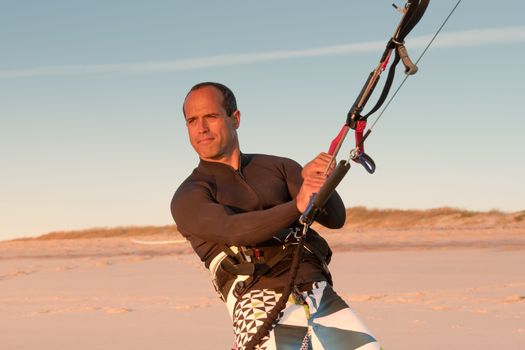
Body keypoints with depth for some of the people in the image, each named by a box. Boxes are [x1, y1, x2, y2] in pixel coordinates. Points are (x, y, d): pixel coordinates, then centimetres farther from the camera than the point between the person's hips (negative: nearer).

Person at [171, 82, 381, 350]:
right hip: (261, 306, -3)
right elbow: (235, 230, -14)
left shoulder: (278, 168, 20)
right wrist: (297, 206, -29)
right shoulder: (188, 198, 7)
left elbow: (335, 219, 8)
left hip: (322, 296, 3)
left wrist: (317, 181, -13)